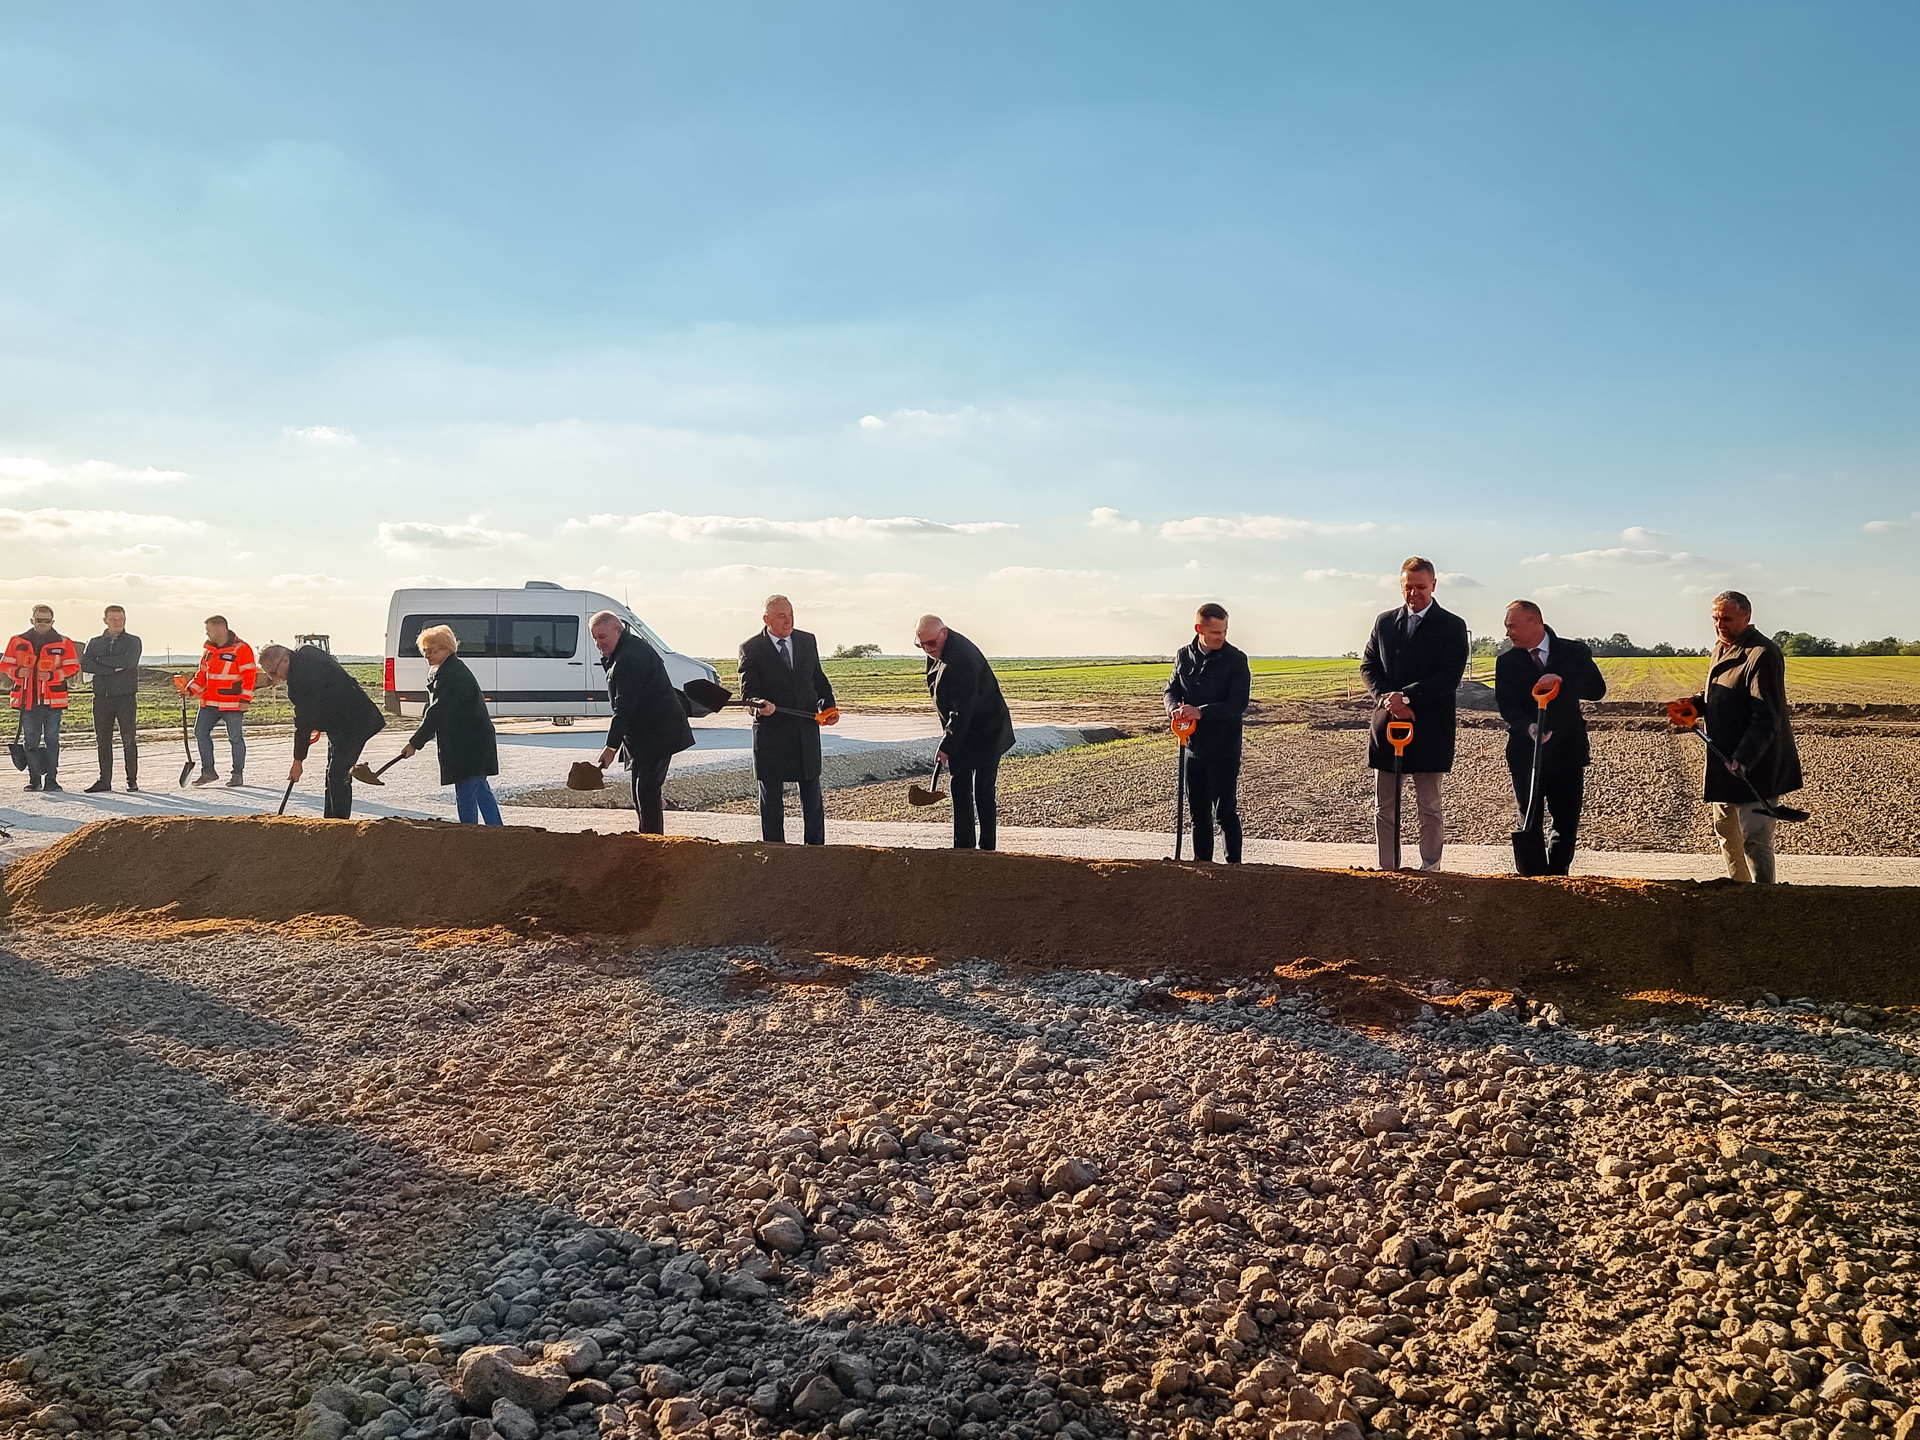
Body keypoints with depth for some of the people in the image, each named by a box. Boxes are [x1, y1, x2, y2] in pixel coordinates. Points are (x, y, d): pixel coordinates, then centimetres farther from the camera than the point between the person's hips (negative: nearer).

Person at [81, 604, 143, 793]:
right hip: (102, 697, 3)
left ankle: (132, 781, 3)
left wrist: (101, 659, -7)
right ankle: (104, 781, 11)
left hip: (125, 697, -3)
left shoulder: (133, 641, 5)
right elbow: (85, 665, -4)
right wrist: (113, 668, -13)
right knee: (103, 740, 5)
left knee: (129, 740, -3)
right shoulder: (94, 643, 13)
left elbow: (128, 661, -14)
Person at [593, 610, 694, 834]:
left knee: (646, 791, -14)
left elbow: (624, 707, -25)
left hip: (655, 736, -12)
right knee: (642, 792, 15)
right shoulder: (632, 647, 15)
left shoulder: (629, 658, -21)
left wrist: (611, 746, -26)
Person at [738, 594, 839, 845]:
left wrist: (828, 706, 0)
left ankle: (816, 846, 22)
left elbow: (818, 679, 16)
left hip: (807, 729, 3)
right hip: (771, 731, -3)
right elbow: (748, 689, -8)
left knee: (812, 792, 10)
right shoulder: (751, 649, -4)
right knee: (771, 796, 5)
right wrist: (760, 704, -29)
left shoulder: (808, 641, 8)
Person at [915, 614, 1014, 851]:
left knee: (983, 789, -7)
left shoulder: (961, 658, -28)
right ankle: (963, 847, 14)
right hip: (962, 731, 9)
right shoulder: (938, 653, 2)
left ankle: (987, 847, 1)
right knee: (960, 787, 9)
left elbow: (963, 710, -28)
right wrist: (948, 740, 16)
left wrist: (947, 745, -26)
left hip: (986, 731, -9)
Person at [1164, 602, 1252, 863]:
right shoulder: (1184, 656, 5)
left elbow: (1239, 703, -15)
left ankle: (1234, 863, 9)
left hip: (1224, 747, -5)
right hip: (1193, 744, 5)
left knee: (1224, 810, -3)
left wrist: (1201, 712, -25)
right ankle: (1201, 861, 25)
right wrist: (1174, 708, -11)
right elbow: (1172, 690, 12)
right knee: (1198, 809, 13)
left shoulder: (1236, 659, -9)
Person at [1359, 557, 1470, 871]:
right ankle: (1387, 870, 14)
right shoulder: (1384, 621, 11)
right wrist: (1386, 699, -10)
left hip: (1429, 728, -4)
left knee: (1429, 806, 5)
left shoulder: (1452, 626, -1)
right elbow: (1368, 665, 8)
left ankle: (1430, 869, 12)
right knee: (1384, 808, 7)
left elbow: (1450, 677, -11)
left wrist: (1407, 696, -18)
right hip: (1387, 724, 4)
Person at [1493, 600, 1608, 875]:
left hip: (1567, 752, 0)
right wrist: (1529, 726, -28)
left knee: (1567, 825, 4)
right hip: (1526, 753, 0)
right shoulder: (1507, 661, 2)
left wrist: (1563, 680, -20)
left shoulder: (1574, 653, 2)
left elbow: (1598, 689, -3)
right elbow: (1506, 705, -9)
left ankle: (1556, 878, 19)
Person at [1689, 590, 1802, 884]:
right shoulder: (1722, 648, 12)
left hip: (1755, 767, -10)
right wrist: (1696, 704, 6)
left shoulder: (1763, 655, -18)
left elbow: (1766, 717, -23)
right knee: (1725, 828, 19)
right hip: (1725, 760, 10)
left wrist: (1743, 758, -31)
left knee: (1754, 837, -11)